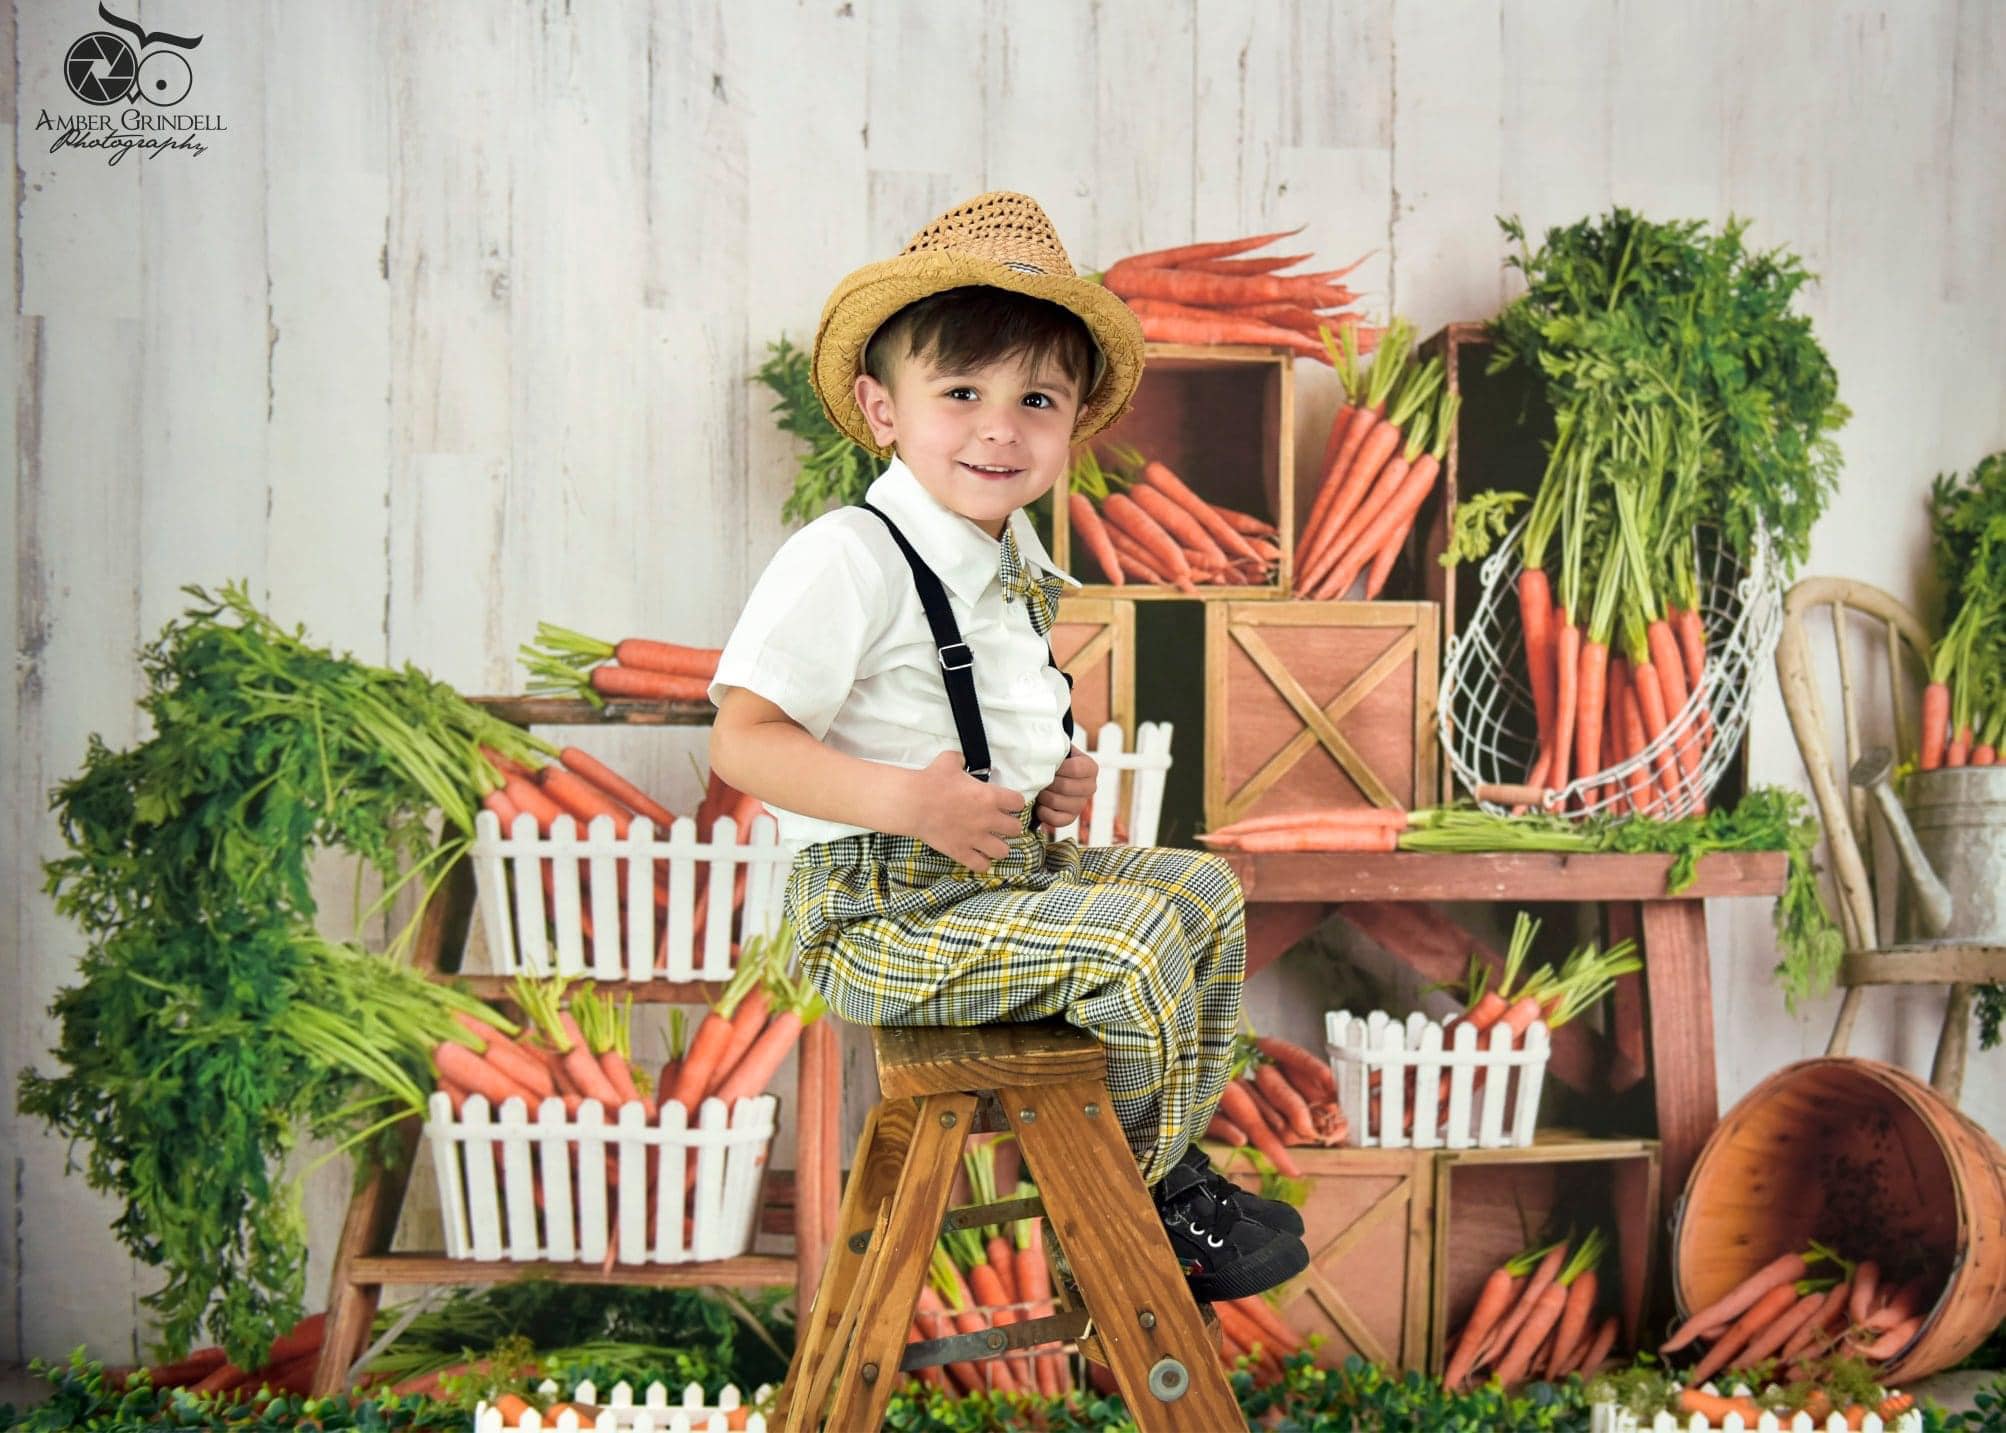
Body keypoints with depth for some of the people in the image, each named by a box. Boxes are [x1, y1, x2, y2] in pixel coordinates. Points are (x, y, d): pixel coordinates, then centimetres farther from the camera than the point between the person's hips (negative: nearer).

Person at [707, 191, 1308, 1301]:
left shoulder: (1010, 561, 12)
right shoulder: (848, 561, -18)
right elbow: (743, 742, -22)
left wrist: (1054, 781, 8)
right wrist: (910, 801, -30)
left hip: (1008, 873, 10)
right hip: (880, 914, -10)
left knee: (1202, 890, 14)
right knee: (1130, 939, -22)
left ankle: (1166, 1163, 22)